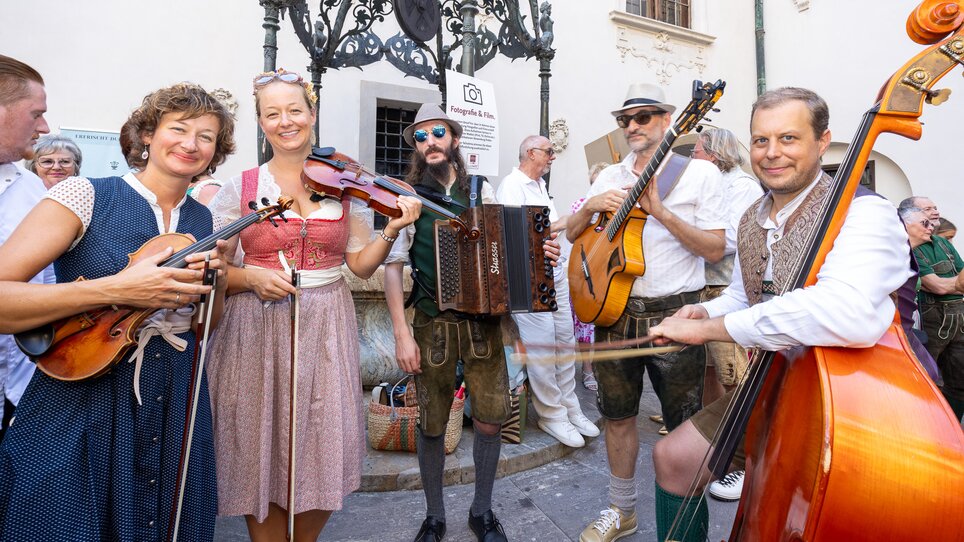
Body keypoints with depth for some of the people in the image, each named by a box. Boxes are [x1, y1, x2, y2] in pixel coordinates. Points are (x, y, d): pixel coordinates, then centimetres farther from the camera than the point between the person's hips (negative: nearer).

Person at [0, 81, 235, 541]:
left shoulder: (203, 219, 5)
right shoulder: (85, 196, -9)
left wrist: (215, 284, -8)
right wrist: (115, 289, -27)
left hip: (174, 410, 5)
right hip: (78, 408, -4)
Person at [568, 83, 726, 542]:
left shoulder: (700, 172, -2)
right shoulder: (611, 176, 12)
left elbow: (715, 249, -8)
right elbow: (573, 234, 12)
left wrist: (662, 213, -19)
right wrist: (591, 207, -8)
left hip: (673, 312, -4)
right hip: (614, 309, 4)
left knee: (685, 427, 6)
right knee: (618, 415, 13)